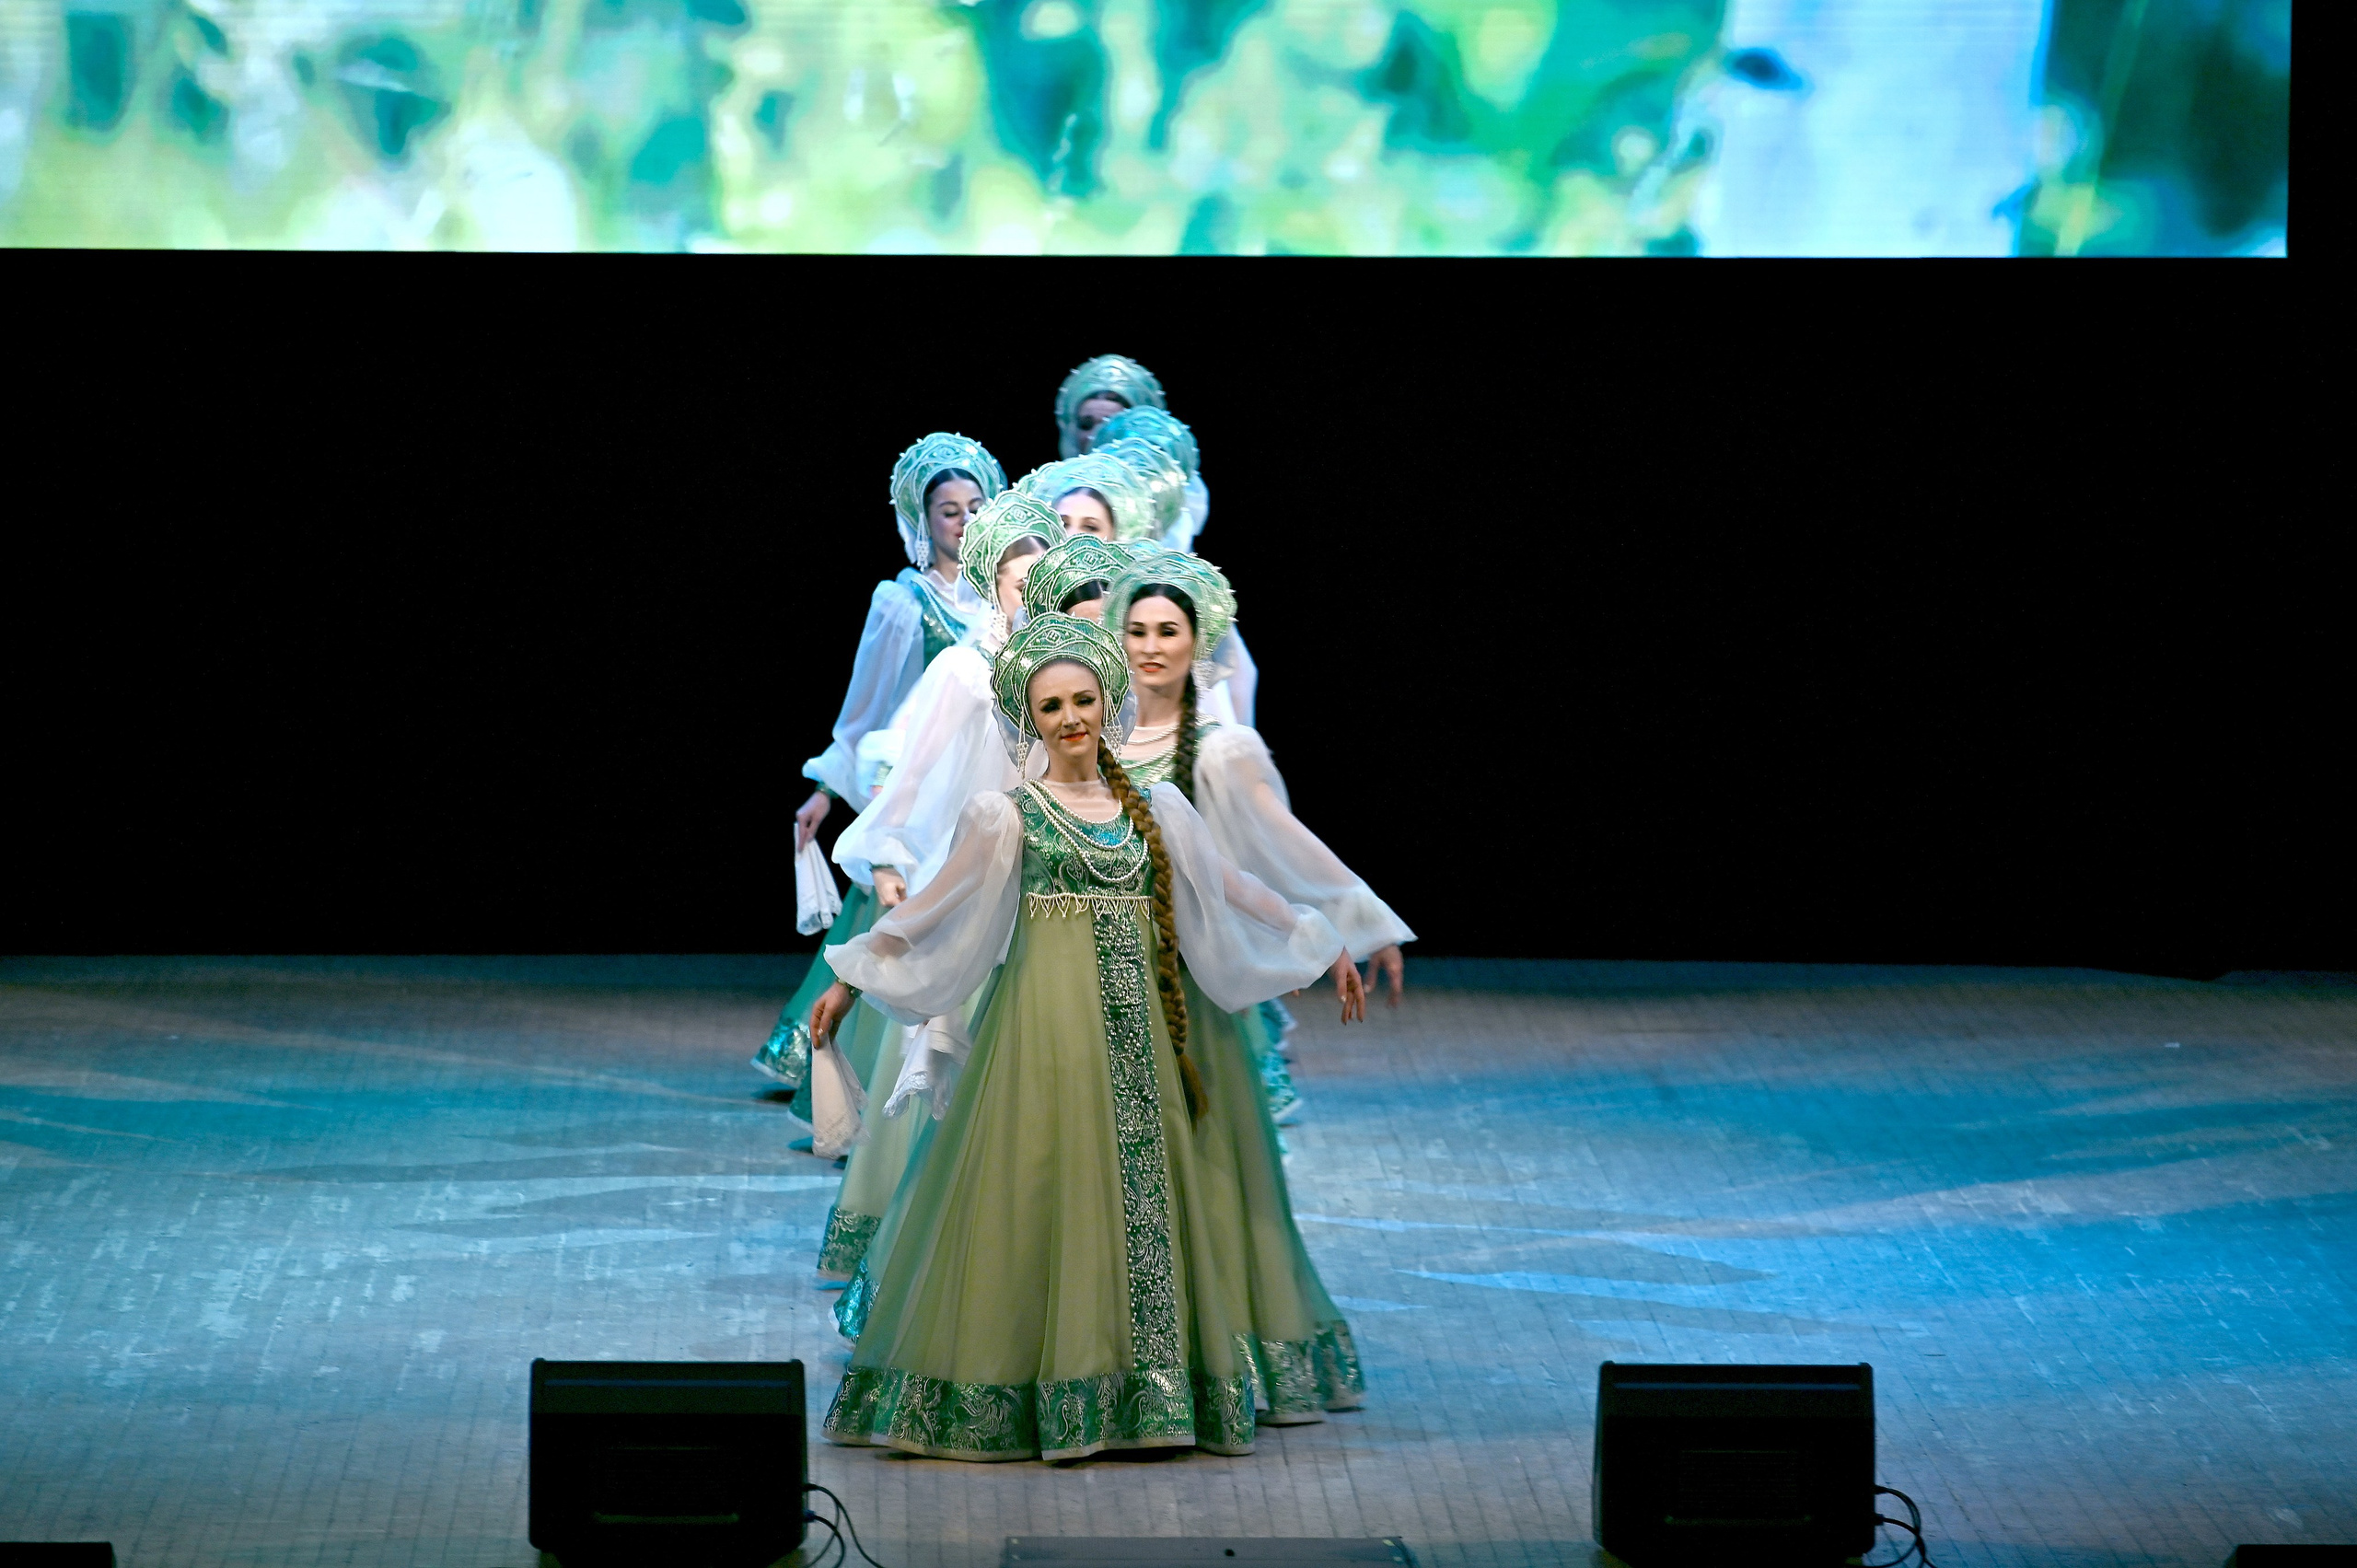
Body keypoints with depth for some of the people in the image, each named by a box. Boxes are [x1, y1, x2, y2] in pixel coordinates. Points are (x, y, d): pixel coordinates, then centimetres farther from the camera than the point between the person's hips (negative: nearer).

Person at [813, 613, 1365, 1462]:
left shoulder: (1155, 808, 10)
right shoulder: (1006, 814, 0)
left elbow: (1231, 889, 18)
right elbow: (929, 907, 6)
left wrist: (1323, 949, 21)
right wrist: (852, 979, 5)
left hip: (1134, 1030, 4)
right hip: (1049, 1029, -4)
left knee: (1140, 1195, 2)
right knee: (1047, 1192, -5)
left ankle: (1146, 1392, 6)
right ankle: (1050, 1398, -2)